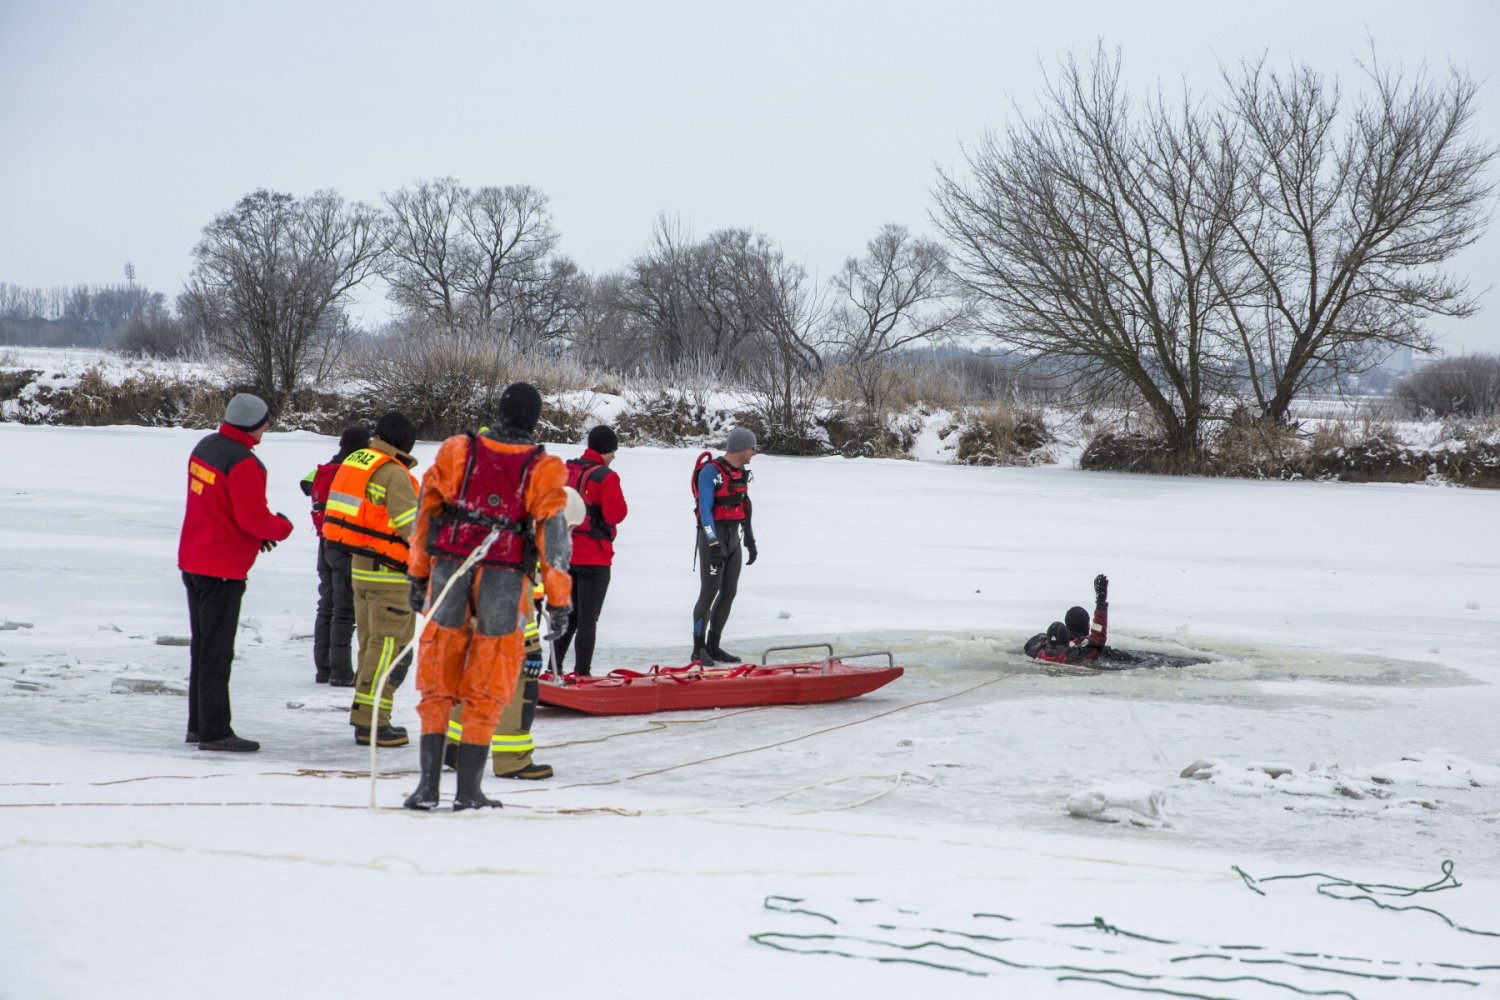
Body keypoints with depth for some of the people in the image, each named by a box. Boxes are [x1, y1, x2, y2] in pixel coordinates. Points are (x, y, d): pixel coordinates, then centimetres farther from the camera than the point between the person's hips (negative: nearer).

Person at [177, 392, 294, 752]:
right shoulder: (242, 463, -21)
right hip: (223, 569, -9)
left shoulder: (206, 446, 9)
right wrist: (282, 527, -2)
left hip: (191, 562, 9)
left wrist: (260, 531, 8)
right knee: (217, 651, -4)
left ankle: (198, 724, 25)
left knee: (202, 647, 17)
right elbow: (254, 517, -22)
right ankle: (215, 732, 0)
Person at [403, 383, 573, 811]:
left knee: (437, 685, 11)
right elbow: (553, 535, -5)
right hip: (503, 582, -2)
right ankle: (469, 790, 9)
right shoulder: (543, 469, -4)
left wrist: (419, 576, 17)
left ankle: (428, 784, 9)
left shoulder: (457, 451, 3)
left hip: (449, 573, 2)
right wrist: (559, 600, -1)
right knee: (485, 693, 7)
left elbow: (426, 512, 8)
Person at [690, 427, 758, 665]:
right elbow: (705, 509, -20)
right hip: (712, 537, -8)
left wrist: (750, 541, 19)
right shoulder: (710, 471, -15)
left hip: (733, 538, 8)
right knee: (709, 593, -8)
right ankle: (698, 651, -2)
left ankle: (713, 647, 15)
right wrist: (713, 545, -26)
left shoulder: (740, 473, 10)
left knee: (729, 593, 7)